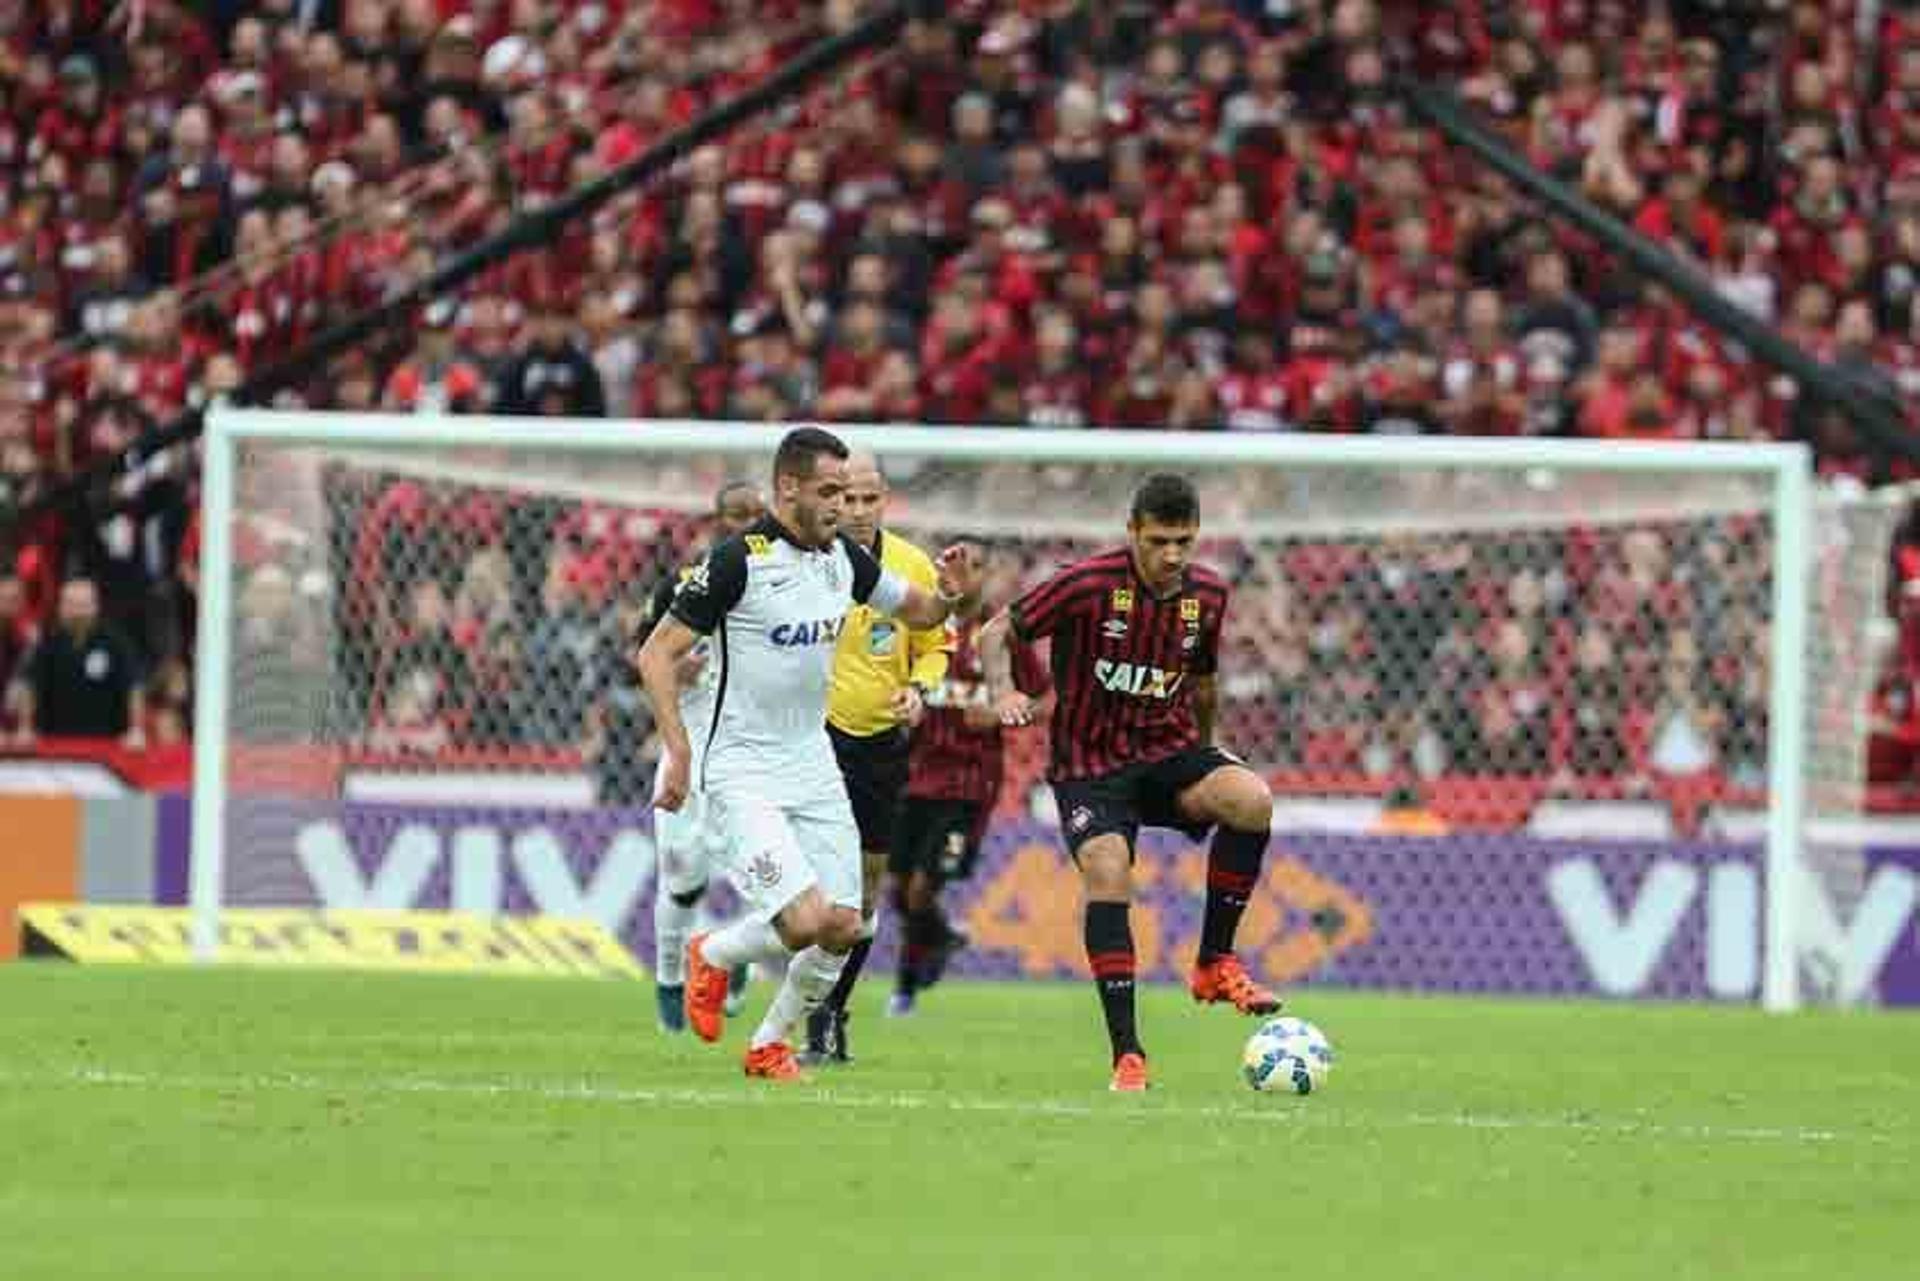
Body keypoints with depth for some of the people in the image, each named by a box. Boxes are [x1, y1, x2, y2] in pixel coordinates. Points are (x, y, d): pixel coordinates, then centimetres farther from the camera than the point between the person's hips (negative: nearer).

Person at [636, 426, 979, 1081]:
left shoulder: (843, 555, 3)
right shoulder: (740, 560, -17)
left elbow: (916, 610, 19)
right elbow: (657, 654, -13)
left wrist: (947, 595, -5)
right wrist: (678, 750, -20)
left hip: (815, 765, 7)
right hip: (745, 771, -7)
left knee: (843, 927, 1)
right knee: (806, 922, -19)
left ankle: (769, 1045, 24)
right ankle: (711, 956, 13)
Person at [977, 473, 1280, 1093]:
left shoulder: (1207, 595, 1)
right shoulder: (1089, 584, -13)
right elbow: (995, 635, -5)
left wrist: (1201, 766, 25)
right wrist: (1004, 692, -24)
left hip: (1169, 750, 3)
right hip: (1089, 764, -3)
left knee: (1252, 800, -25)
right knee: (1107, 874, -26)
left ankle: (1214, 961, -9)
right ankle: (1126, 1053, -19)